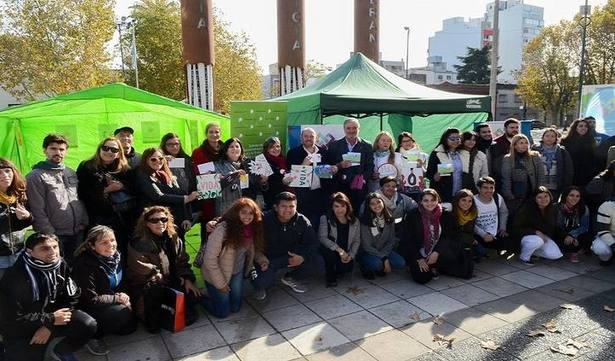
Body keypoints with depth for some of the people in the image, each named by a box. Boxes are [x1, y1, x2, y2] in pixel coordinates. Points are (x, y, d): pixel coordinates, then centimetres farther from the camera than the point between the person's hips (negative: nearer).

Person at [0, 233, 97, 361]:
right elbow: (11, 316, -21)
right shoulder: (16, 276, -23)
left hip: (52, 316, 3)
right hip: (22, 329, -3)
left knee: (89, 325, -18)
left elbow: (72, 298, -4)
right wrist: (50, 319, -17)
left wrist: (48, 327, -12)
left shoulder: (61, 265, -9)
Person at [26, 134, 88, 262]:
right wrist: (50, 235, -15)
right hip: (56, 235, -5)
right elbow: (38, 212, -12)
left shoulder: (71, 173, 12)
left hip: (79, 233, 6)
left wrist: (85, 223, 5)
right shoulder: (36, 177, -7)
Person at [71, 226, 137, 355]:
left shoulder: (115, 255, -5)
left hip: (110, 303, 7)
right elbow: (90, 299, -25)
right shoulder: (86, 265, -27)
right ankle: (92, 336, -6)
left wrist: (123, 296, -11)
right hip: (87, 308, -7)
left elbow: (121, 283, 9)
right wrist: (117, 298, -18)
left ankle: (102, 325, 18)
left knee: (130, 327, -2)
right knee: (124, 313, -26)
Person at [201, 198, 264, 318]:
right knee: (223, 312, 5)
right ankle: (202, 299, 32)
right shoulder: (222, 230, -30)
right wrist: (220, 284, -18)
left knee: (235, 308, 14)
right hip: (217, 275, -6)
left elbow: (254, 249, 6)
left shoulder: (252, 229, -11)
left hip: (237, 273, 6)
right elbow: (210, 259, -25)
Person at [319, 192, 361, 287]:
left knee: (347, 268, -25)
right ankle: (330, 275, -7)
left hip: (346, 253, 2)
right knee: (328, 249, -35)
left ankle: (337, 270, 17)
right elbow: (322, 238, -22)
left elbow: (357, 241, 3)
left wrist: (350, 255, -12)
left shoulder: (354, 221, -1)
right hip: (330, 250, -2)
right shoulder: (325, 219, -12)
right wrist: (339, 249, -30)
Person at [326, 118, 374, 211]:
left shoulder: (367, 146, 10)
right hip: (340, 188, 0)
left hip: (359, 188, 0)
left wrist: (363, 179, -8)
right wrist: (339, 165, -13)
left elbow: (370, 167, 7)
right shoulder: (334, 145, 8)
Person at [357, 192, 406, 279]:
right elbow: (366, 246, -16)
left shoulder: (389, 219, -2)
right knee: (376, 263, -35)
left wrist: (385, 255, -15)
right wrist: (384, 259, -19)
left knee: (401, 263, -19)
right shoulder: (365, 221, -17)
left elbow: (391, 241, 1)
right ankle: (365, 268, 0)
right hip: (367, 253, -5)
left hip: (384, 251, 5)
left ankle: (380, 268, 8)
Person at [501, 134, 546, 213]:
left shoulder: (535, 157, 6)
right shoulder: (507, 159, 1)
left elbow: (541, 177, 5)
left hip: (531, 197, 1)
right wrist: (509, 196, -8)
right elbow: (506, 179, -2)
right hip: (514, 198, -1)